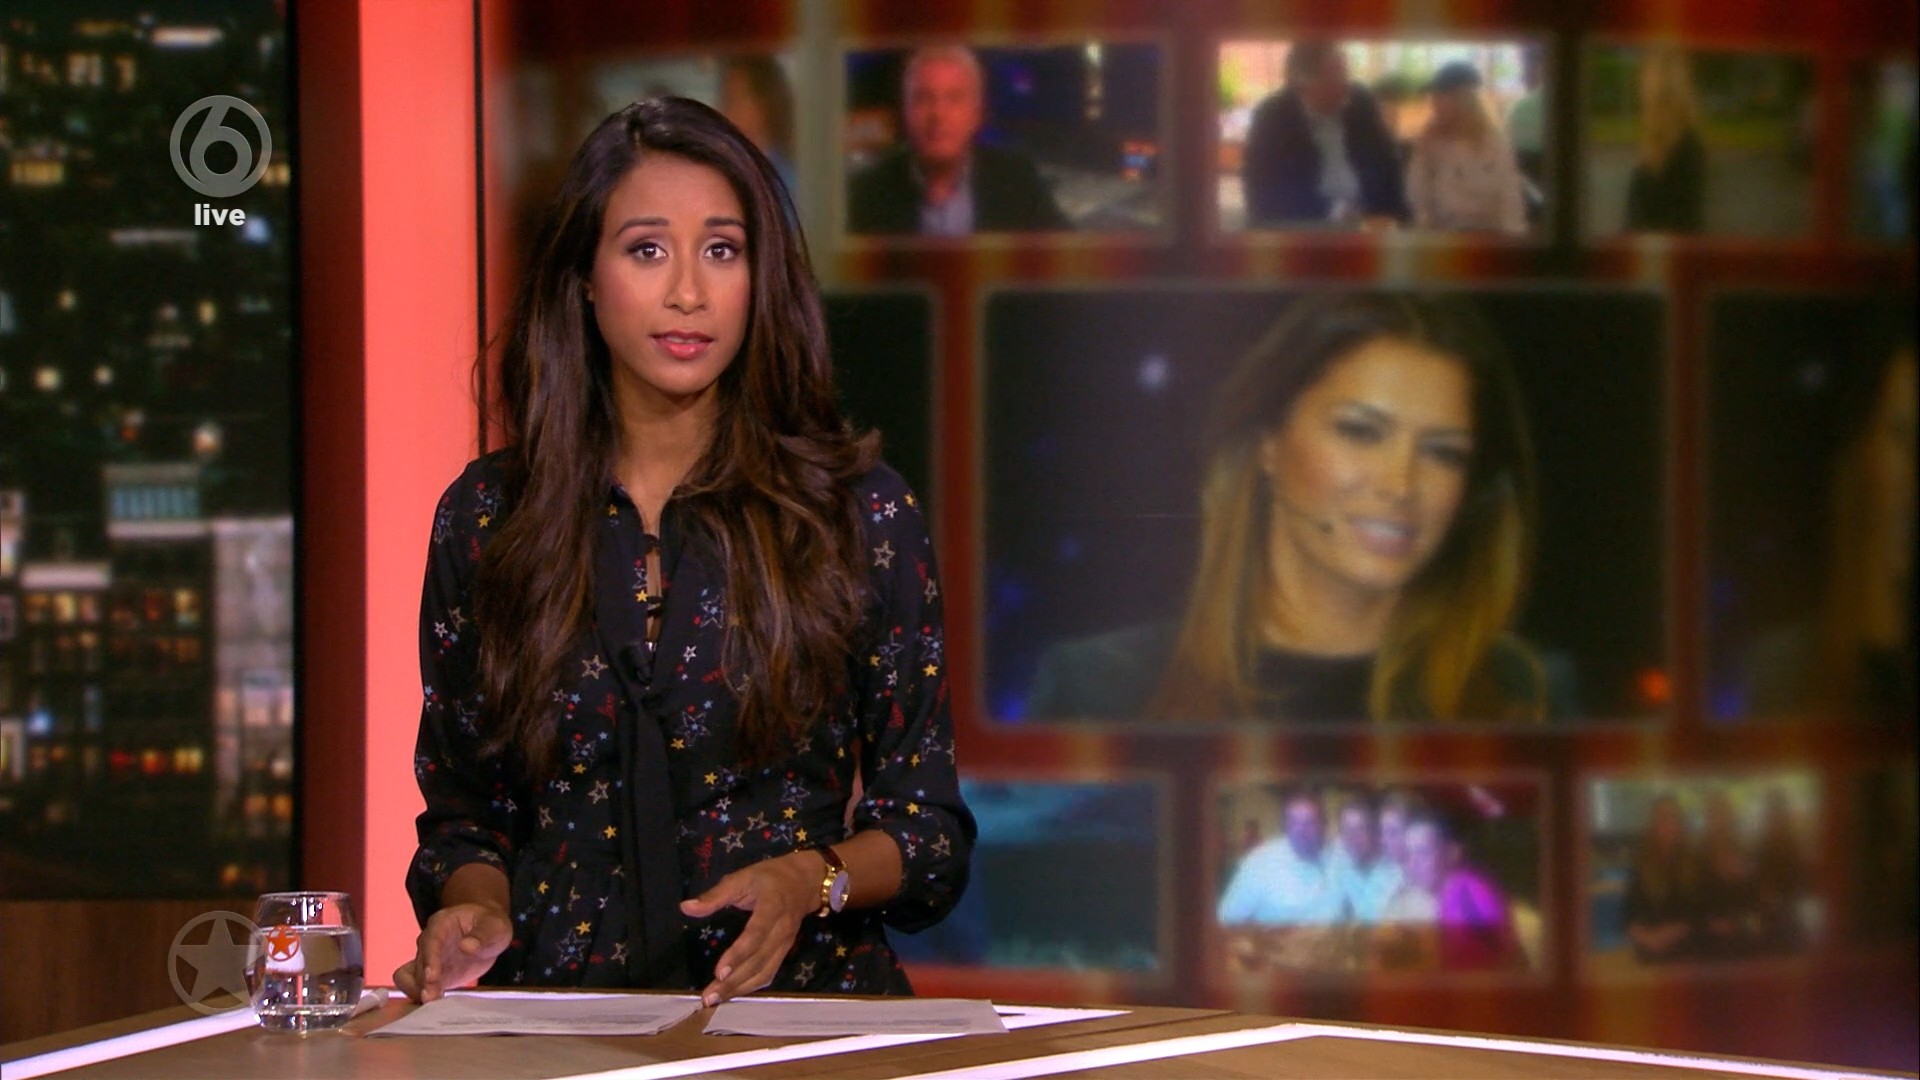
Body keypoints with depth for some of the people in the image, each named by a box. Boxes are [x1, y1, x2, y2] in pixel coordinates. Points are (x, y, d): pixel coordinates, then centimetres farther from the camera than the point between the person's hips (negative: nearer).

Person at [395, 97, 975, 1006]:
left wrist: (814, 880, -11)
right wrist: (478, 907, -4)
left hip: (799, 997, -2)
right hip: (559, 1016, 2)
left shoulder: (859, 511, 6)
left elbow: (927, 827, 9)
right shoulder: (486, 515, 10)